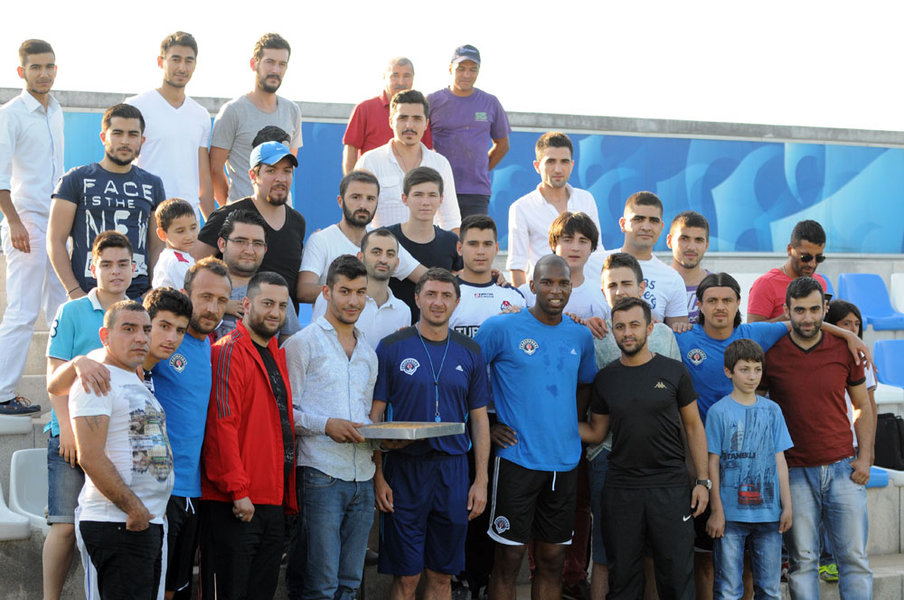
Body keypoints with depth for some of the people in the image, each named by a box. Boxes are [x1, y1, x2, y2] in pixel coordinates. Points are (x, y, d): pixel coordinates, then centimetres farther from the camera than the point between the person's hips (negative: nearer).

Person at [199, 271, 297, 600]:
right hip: (235, 503, -8)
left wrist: (287, 494, 14)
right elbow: (222, 425, -15)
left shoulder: (276, 354, 17)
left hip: (273, 499, 8)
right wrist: (238, 490, -18)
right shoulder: (229, 351, -8)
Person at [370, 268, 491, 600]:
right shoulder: (392, 347, -1)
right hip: (404, 470, -2)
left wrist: (481, 479, 3)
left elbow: (479, 419, 10)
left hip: (453, 471, 3)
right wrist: (378, 476, -8)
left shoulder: (470, 352, 7)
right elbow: (374, 416, -1)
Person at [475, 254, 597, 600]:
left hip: (565, 462, 5)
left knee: (552, 560, 10)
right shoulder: (501, 328, -7)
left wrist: (571, 424, 11)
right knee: (509, 558, -1)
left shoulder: (581, 336, 9)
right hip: (517, 459, -4)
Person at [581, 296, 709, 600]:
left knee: (677, 575, 1)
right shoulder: (605, 378, 6)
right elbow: (596, 432, 12)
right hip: (620, 489, 2)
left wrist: (703, 480, 0)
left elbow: (693, 426, 5)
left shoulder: (674, 372, 1)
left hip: (669, 486, -2)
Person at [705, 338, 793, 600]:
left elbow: (779, 460, 10)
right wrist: (716, 511, -5)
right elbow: (713, 464, -1)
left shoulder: (772, 410, 8)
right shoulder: (719, 411, -2)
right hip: (731, 513, -3)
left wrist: (787, 506, 7)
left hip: (768, 512, 3)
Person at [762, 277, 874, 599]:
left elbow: (863, 406, 12)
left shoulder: (844, 350, 3)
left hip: (843, 470, 1)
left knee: (855, 558, 2)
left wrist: (865, 457, 1)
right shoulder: (771, 355, -2)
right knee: (802, 561, 3)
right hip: (795, 473, -1)